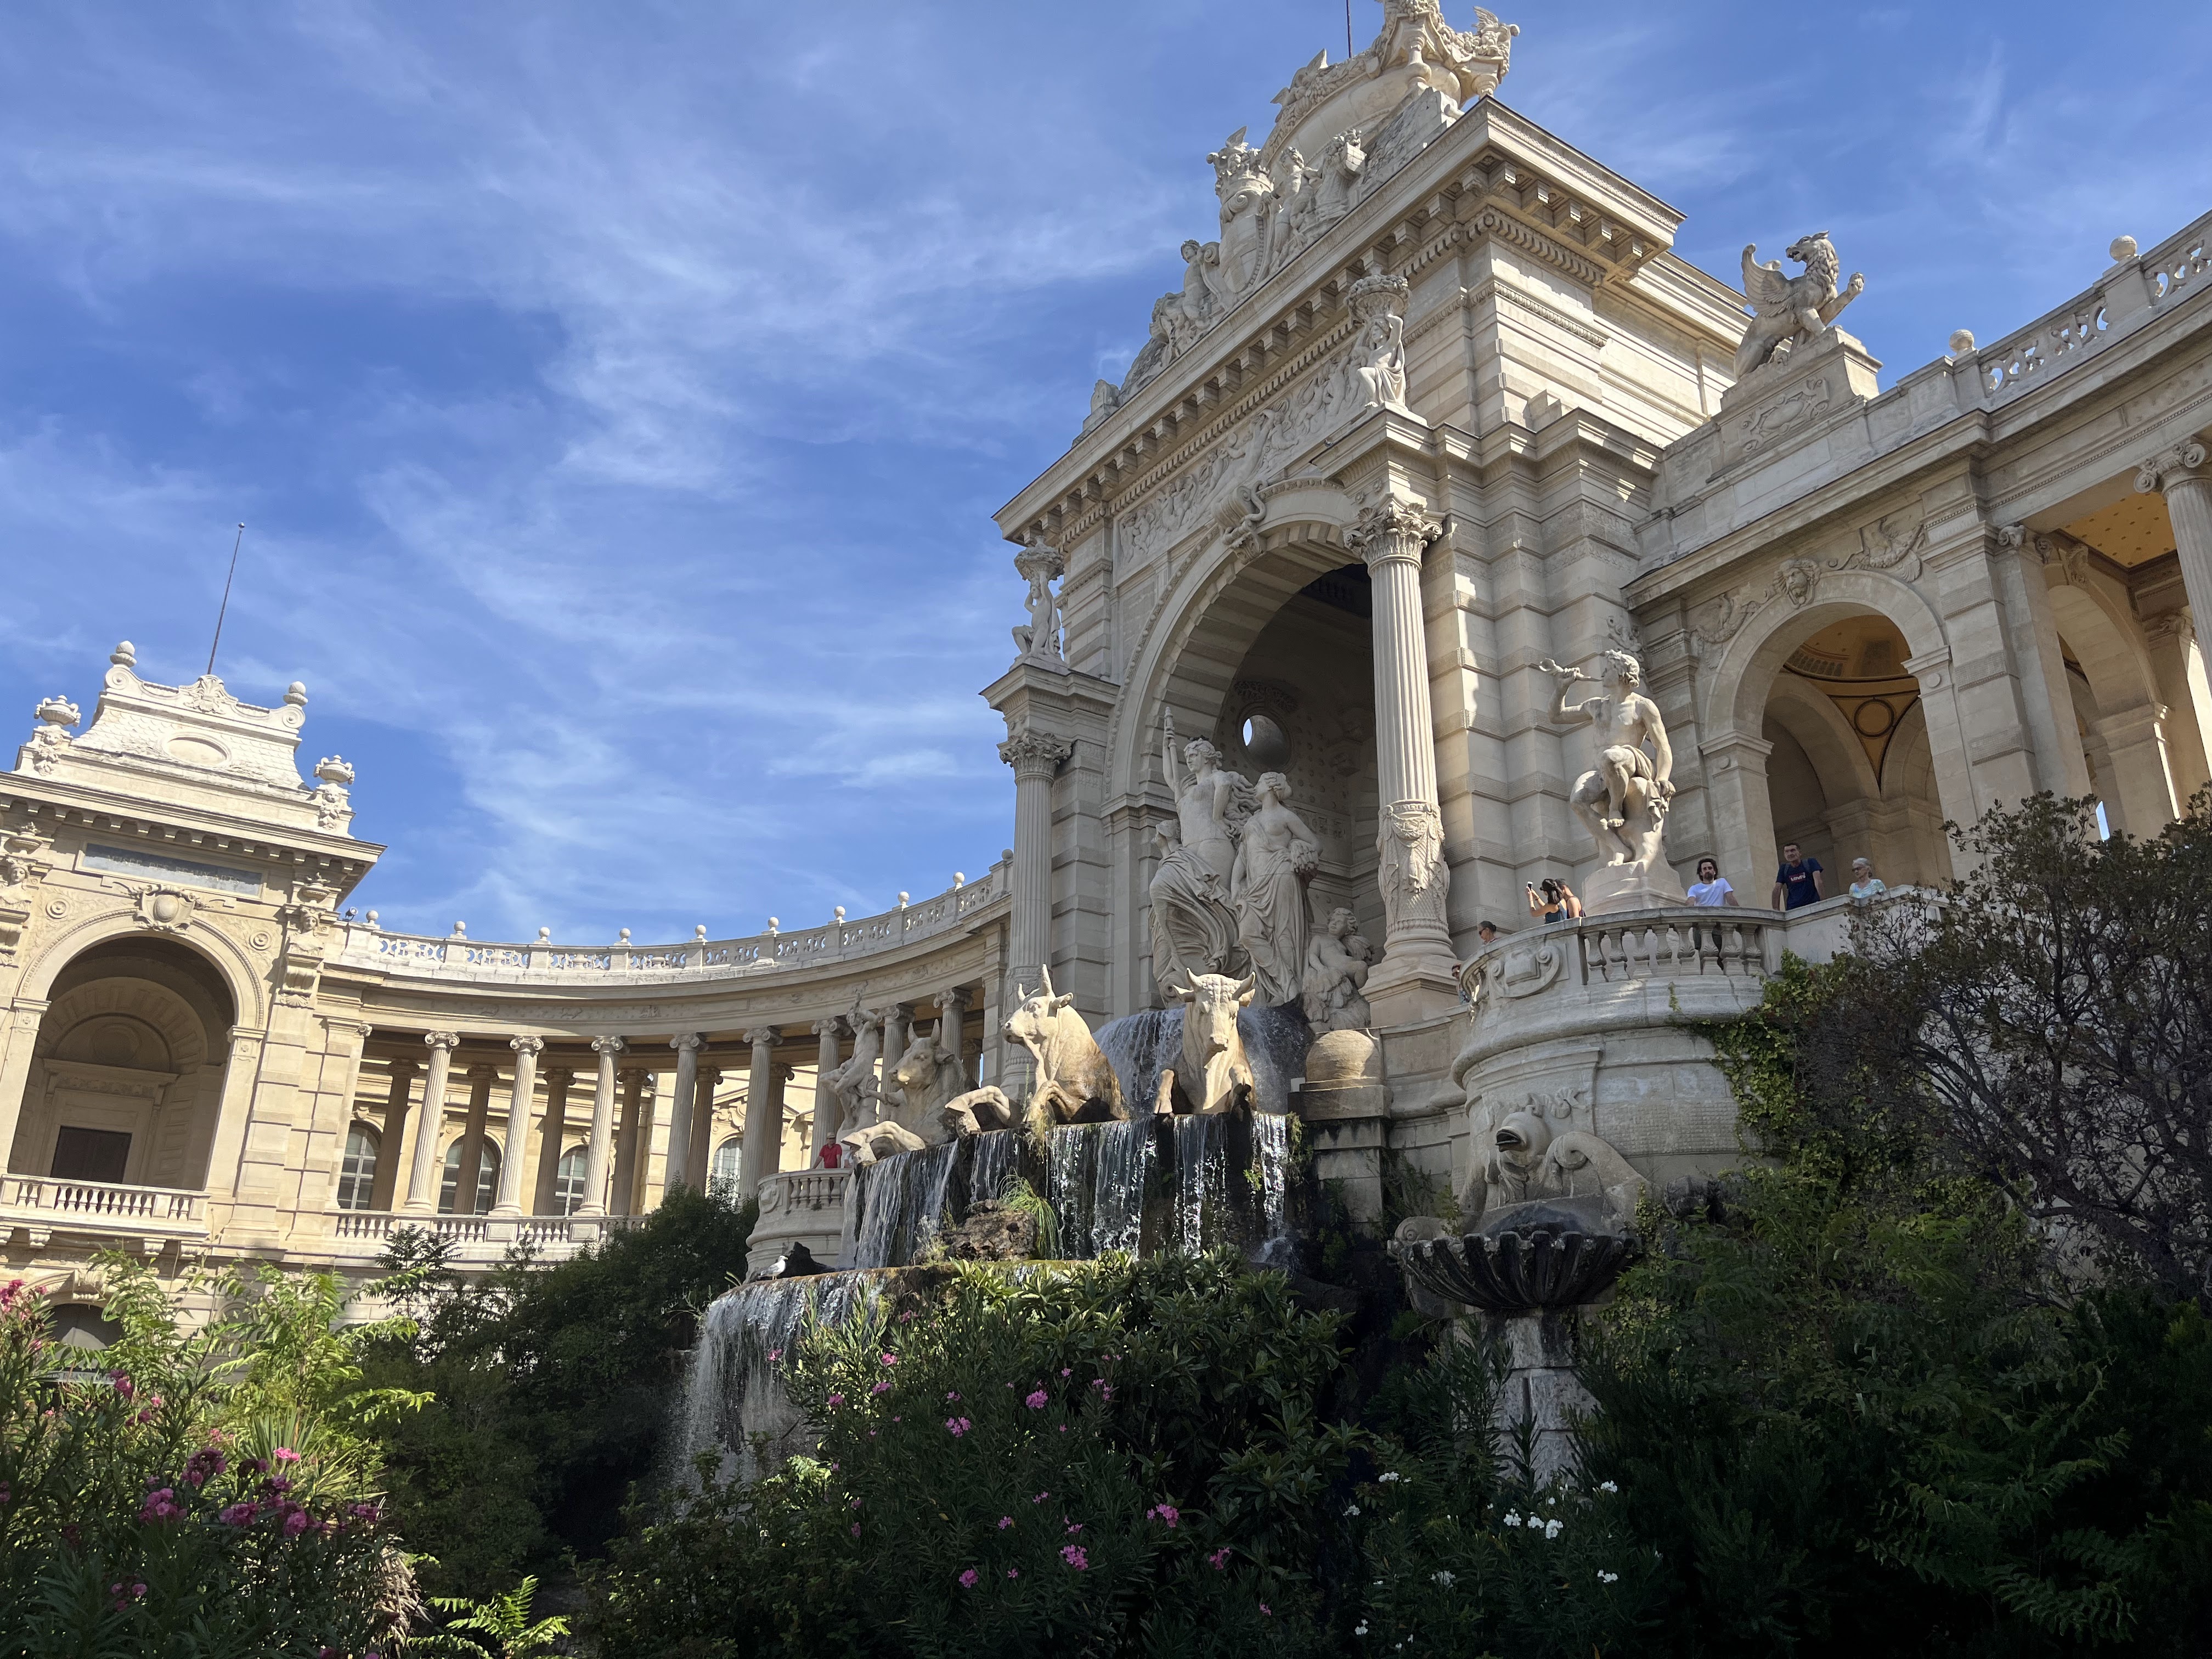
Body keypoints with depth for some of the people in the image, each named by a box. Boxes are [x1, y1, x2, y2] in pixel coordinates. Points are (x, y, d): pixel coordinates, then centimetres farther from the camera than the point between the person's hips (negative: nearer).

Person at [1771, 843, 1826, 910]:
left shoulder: (1810, 863, 6)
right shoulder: (1784, 869, 14)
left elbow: (1818, 882, -7)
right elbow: (1777, 889, 6)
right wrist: (1776, 910, -9)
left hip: (1812, 905, -2)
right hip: (1792, 909, 2)